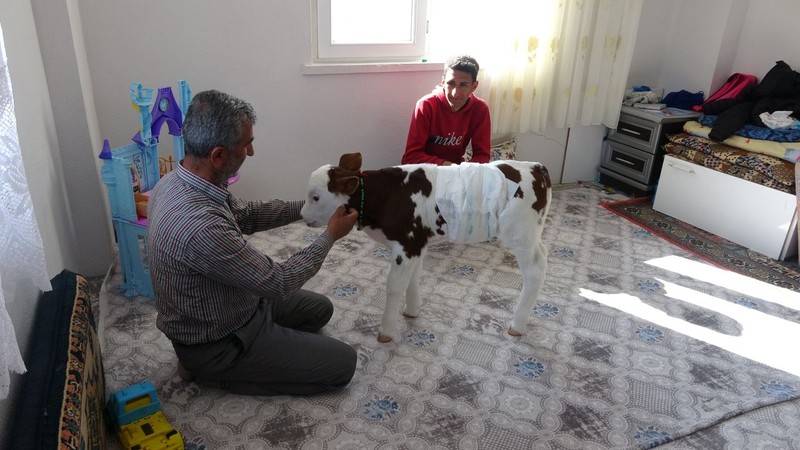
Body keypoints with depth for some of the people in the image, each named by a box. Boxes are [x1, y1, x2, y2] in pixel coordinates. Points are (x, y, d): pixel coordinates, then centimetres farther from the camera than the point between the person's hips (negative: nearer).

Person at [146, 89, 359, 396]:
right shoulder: (201, 228, -39)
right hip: (217, 343, -9)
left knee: (320, 309, 21)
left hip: (221, 308, 9)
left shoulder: (176, 181, -9)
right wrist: (330, 236, -13)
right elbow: (279, 283, -26)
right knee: (342, 363, -4)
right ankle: (213, 369, 3)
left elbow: (244, 215, 8)